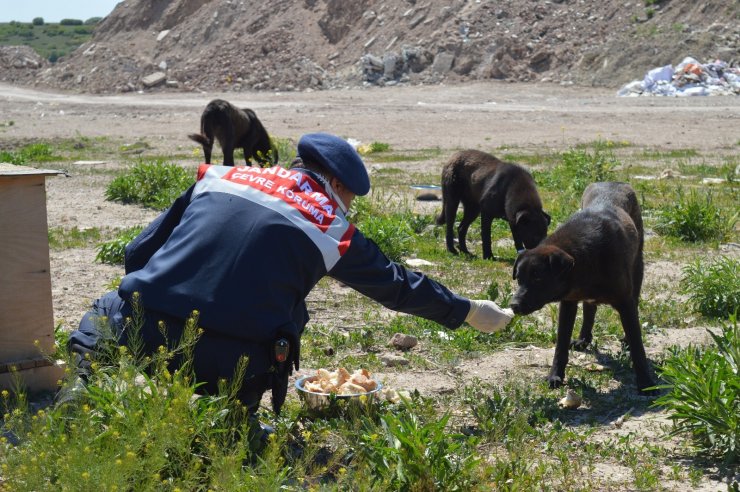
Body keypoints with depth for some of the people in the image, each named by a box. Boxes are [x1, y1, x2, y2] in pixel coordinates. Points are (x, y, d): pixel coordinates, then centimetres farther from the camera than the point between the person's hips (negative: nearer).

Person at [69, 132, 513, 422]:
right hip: (228, 371, -2)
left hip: (141, 340, 2)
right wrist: (469, 311, 34)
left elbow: (139, 252, 14)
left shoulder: (222, 176, 13)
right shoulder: (331, 228, 7)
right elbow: (397, 285, 20)